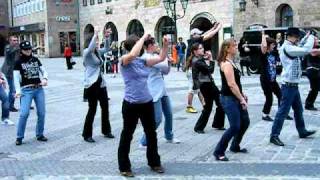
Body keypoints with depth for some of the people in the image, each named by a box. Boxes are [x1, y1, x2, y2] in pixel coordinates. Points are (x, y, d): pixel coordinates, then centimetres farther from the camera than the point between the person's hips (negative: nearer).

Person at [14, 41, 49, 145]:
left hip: (39, 89, 4)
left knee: (41, 113, 4)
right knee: (24, 113, -15)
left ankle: (39, 134, 20)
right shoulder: (19, 62, 0)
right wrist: (18, 91, -20)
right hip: (26, 90, -4)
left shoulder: (35, 60, 10)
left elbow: (43, 71, 13)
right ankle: (19, 137, -2)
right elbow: (16, 78, -7)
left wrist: (45, 79, -9)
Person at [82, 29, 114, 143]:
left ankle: (106, 131, 27)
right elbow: (90, 47, -31)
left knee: (105, 107, 12)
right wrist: (95, 34, -28)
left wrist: (107, 38, 8)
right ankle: (87, 134, 9)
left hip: (101, 83, 8)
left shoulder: (97, 52, 12)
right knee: (92, 109, -3)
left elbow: (107, 48, 24)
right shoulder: (87, 52, -9)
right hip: (91, 84, -8)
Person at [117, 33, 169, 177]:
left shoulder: (143, 61, 7)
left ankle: (154, 162, 33)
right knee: (127, 135, 7)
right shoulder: (124, 60, -10)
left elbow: (161, 58, 15)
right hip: (131, 104, -6)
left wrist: (165, 45, 0)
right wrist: (143, 38, -24)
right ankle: (124, 167, 20)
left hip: (147, 102, 6)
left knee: (151, 134, 16)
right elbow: (132, 54, -33)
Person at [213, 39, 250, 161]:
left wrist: (242, 95, 17)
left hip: (236, 98, 10)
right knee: (235, 126, -10)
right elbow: (231, 84, -23)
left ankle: (235, 146, 32)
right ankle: (218, 152, 2)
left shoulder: (231, 62, 13)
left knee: (245, 122, 17)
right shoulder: (226, 64, -18)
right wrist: (242, 99, -19)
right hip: (229, 99, -10)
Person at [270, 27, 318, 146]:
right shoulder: (287, 48, -19)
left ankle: (302, 131, 36)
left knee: (298, 110, 21)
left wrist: (307, 37, 12)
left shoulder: (291, 47, 12)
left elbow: (301, 47, 28)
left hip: (293, 85, 10)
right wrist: (311, 37, -9)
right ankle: (274, 136, -1)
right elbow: (306, 50, -25)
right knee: (283, 111, -6)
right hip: (289, 85, -10)